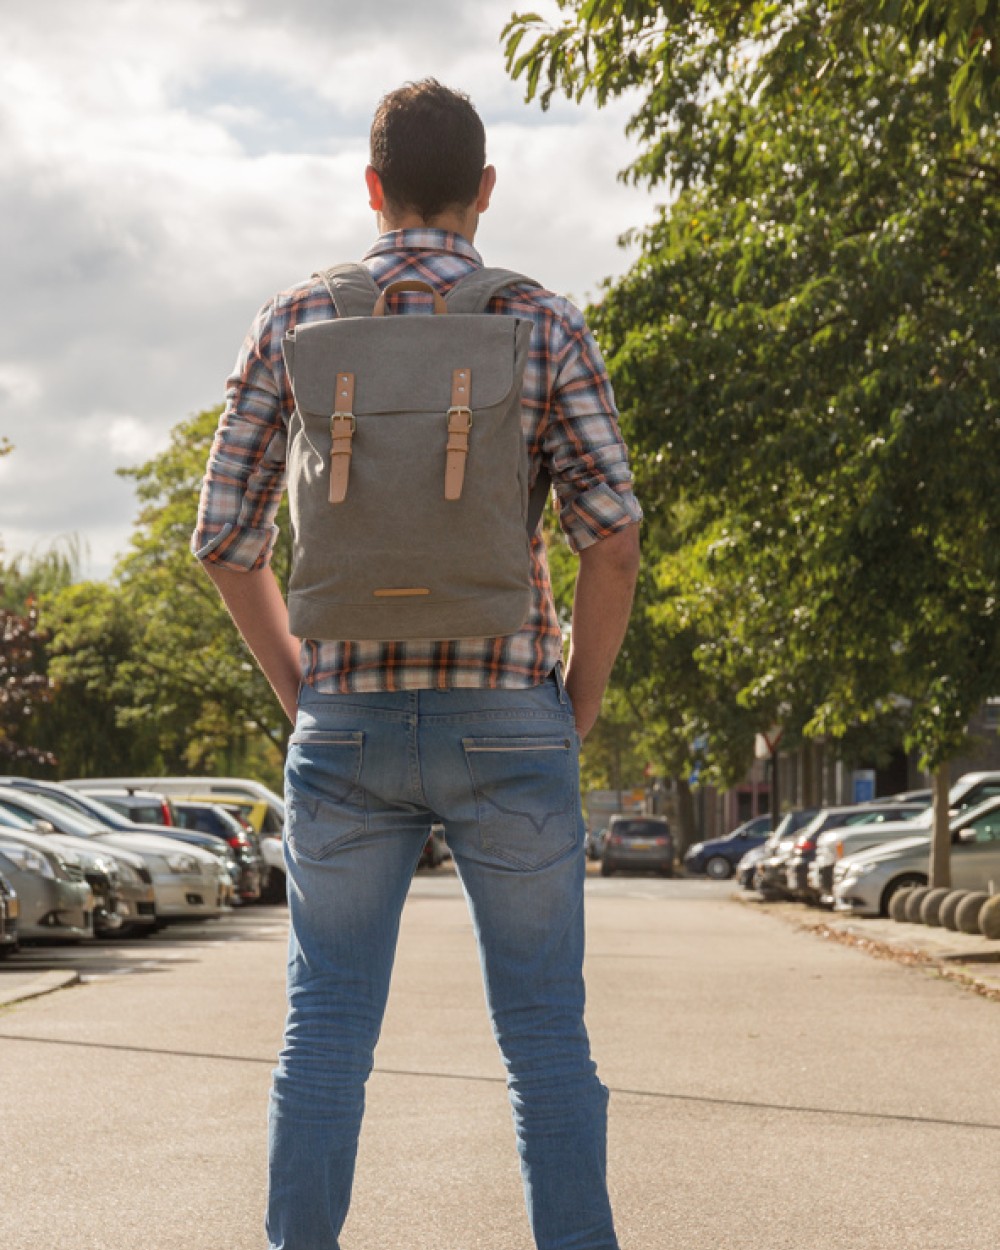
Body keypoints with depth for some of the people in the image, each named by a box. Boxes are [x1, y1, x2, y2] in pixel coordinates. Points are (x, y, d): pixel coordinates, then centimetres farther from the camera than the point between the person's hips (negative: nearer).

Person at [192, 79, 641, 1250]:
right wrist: (580, 705, 4)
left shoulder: (294, 323, 3)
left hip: (347, 728, 1)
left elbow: (224, 537, 3)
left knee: (326, 1031, 9)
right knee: (545, 1034, 6)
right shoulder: (545, 326, -1)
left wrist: (299, 691, 13)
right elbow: (612, 537, -8)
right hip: (506, 728, -1)